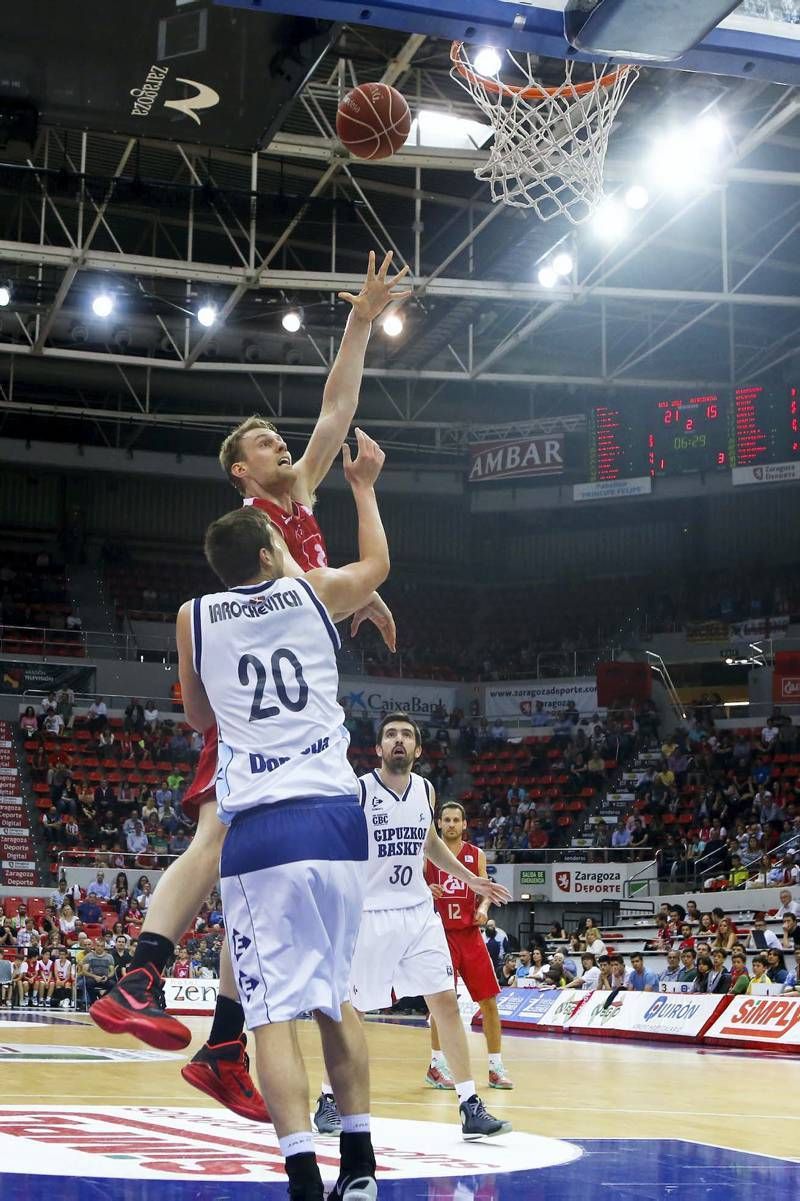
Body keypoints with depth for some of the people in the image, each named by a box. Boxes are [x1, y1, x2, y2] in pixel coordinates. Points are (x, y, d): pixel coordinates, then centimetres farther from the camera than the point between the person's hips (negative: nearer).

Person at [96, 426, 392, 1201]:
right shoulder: (313, 593, 10)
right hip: (335, 817, 2)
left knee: (274, 1011, -4)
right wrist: (363, 486, 45)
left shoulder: (194, 618, 9)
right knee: (335, 999, 17)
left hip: (259, 829, -2)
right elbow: (377, 563, 32)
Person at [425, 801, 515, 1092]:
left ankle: (496, 1068, 8)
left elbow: (484, 892, 8)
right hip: (440, 933, -2)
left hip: (469, 933, 2)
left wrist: (483, 909, -13)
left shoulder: (476, 855, 7)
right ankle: (436, 1065, 7)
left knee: (489, 1000, 1)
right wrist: (426, 891, -17)